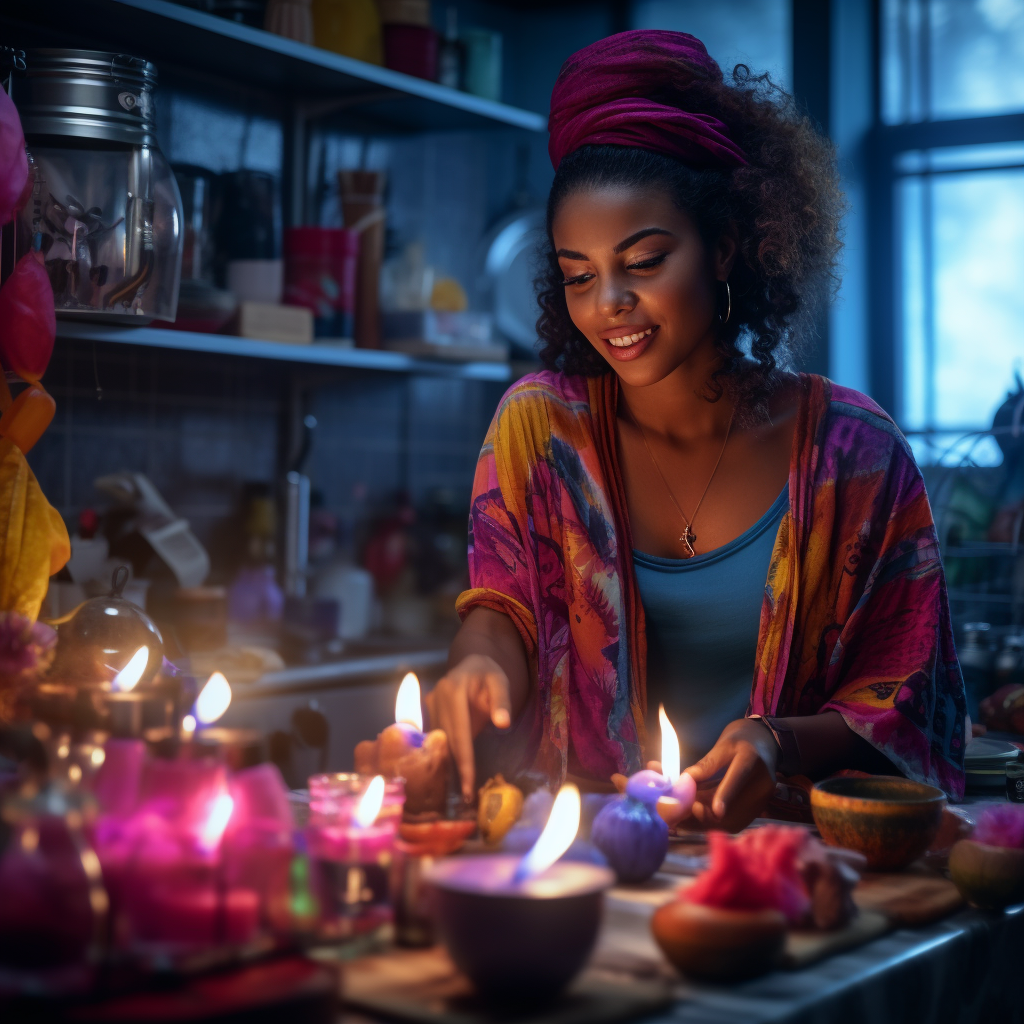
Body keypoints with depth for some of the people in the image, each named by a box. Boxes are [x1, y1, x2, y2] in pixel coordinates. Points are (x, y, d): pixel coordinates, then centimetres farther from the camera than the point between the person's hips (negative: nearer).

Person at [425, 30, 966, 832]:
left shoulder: (851, 450, -3)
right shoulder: (541, 425, 2)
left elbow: (903, 708, 1)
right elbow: (504, 609, 0)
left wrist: (781, 743, -19)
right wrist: (482, 666, -24)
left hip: (770, 835, -1)